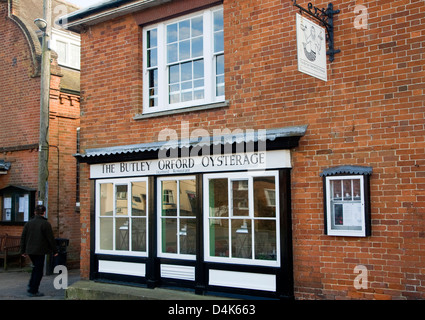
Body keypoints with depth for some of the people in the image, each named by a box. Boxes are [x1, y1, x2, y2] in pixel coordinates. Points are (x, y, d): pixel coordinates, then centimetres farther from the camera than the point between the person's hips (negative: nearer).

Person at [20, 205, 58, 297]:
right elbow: (51, 238, -10)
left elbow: (23, 237, 11)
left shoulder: (29, 223, 7)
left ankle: (31, 286, 17)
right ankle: (33, 291, 4)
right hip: (40, 251, -6)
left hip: (30, 250, 6)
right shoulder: (45, 224, -11)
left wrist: (23, 251, 17)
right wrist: (55, 250, 0)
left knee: (36, 268, 23)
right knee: (38, 270, 2)